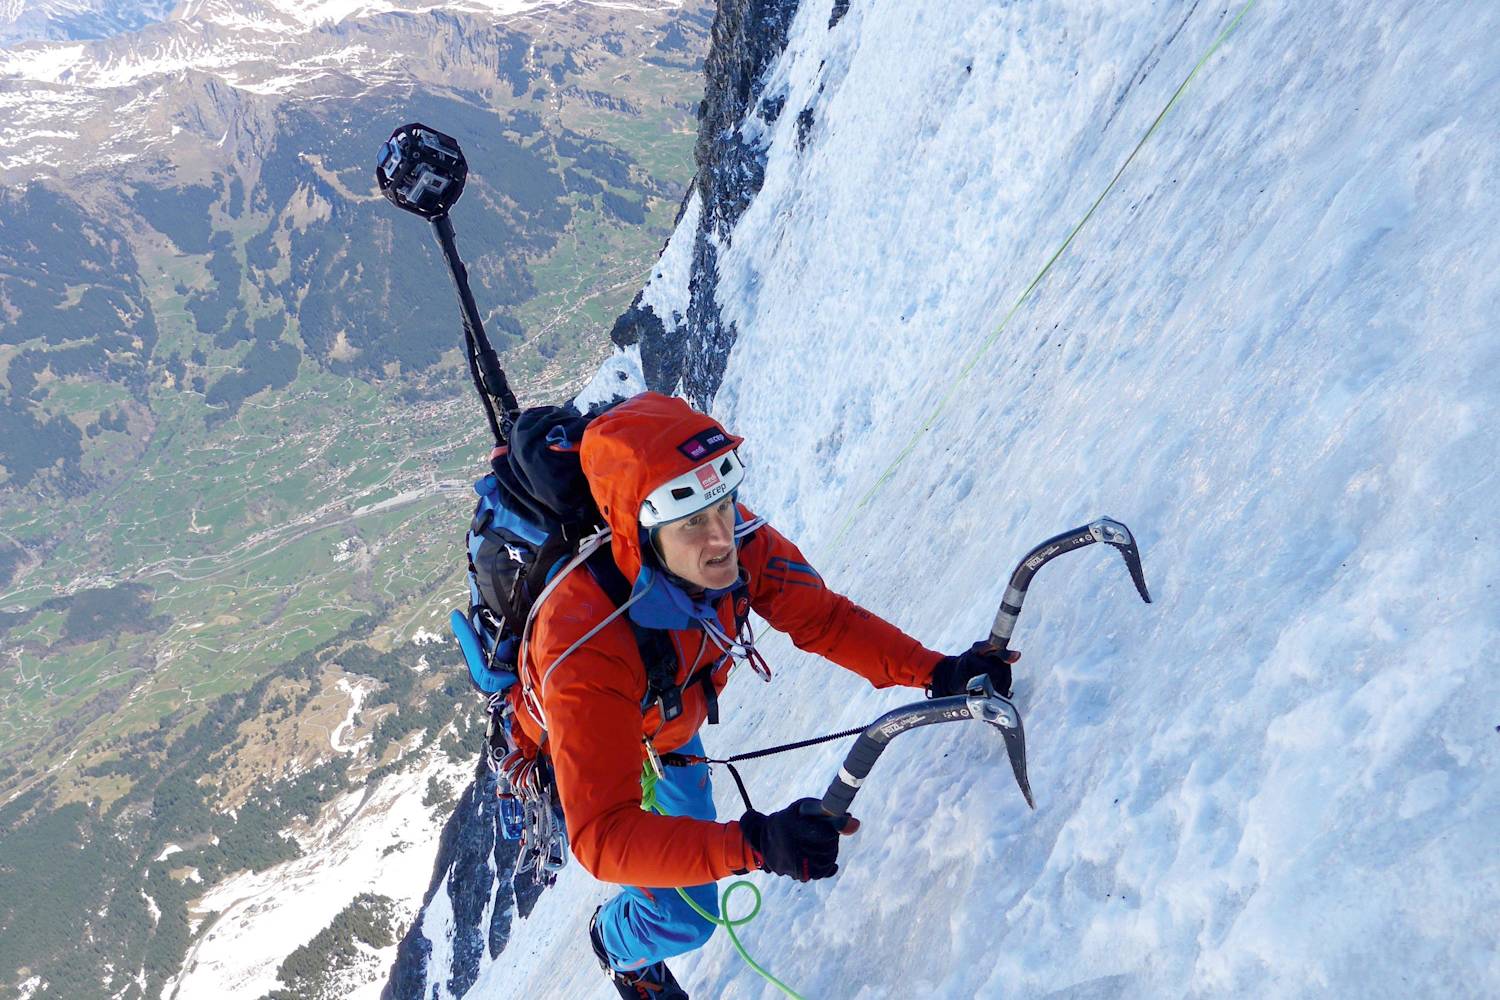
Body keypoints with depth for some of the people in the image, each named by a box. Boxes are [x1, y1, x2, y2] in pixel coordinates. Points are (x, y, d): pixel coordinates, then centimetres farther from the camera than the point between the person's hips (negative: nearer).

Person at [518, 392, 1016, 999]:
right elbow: (601, 836, -50)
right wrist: (753, 845, -62)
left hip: (669, 722, 5)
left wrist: (937, 672, -36)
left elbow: (820, 618, -22)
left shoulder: (735, 539, -34)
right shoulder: (585, 649, -49)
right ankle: (619, 948, 41)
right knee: (684, 919, 4)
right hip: (583, 753, -5)